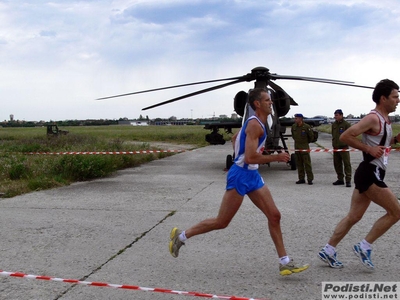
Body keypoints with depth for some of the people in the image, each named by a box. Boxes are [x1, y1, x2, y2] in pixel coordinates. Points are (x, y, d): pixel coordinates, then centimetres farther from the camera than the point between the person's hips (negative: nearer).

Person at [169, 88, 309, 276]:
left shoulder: (255, 123, 12)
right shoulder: (255, 124, -18)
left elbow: (235, 138, 27)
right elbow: (250, 157, -27)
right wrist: (276, 158, -18)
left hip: (252, 175, 10)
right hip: (240, 176, -10)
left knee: (274, 215, 3)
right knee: (221, 222, -1)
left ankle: (285, 263, 8)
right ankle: (181, 236, 15)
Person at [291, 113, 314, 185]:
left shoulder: (306, 127, -12)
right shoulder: (293, 126, 3)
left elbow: (311, 136, 1)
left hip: (305, 147, -5)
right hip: (297, 147, 5)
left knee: (307, 163, -6)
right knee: (299, 164, 7)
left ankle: (310, 179, -3)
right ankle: (301, 179, 14)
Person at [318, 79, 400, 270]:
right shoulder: (373, 118, -14)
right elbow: (345, 136, -19)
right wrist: (369, 149, -18)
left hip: (372, 174, 10)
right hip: (370, 173, -10)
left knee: (354, 216, 11)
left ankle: (328, 250, 15)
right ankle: (364, 246, 1)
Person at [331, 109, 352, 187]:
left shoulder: (346, 124, -4)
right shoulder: (334, 124, 13)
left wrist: (346, 142, -11)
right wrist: (333, 142, 14)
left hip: (344, 147, -7)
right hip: (335, 148, 7)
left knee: (347, 163, -8)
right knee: (337, 164, 10)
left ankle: (348, 180, -8)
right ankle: (340, 179, 21)